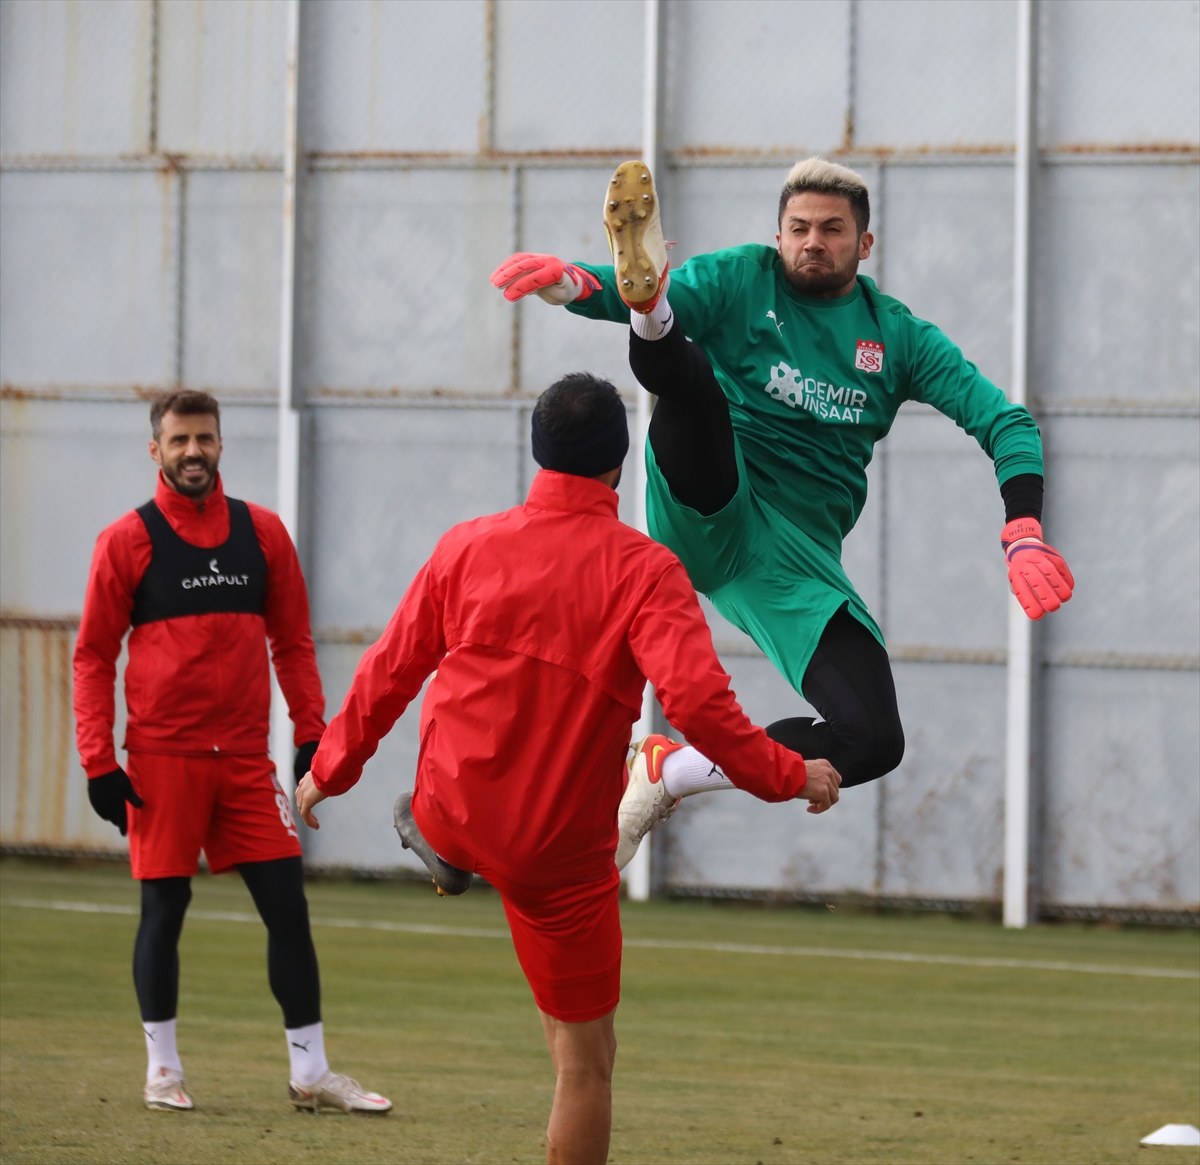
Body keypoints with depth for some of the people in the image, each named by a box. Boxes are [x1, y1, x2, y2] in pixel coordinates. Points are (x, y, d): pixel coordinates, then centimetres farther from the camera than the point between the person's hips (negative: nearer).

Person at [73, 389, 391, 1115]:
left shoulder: (262, 532, 8)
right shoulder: (128, 541, -1)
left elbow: (292, 642, 13)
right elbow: (94, 656, 1)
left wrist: (312, 734, 4)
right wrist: (99, 762, -6)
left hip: (247, 757, 3)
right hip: (162, 757, -3)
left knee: (288, 906, 1)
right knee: (164, 908, 1)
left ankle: (311, 1073, 8)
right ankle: (163, 1069, 14)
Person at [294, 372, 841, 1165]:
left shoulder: (467, 547, -3)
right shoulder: (644, 571, -14)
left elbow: (389, 673, 5)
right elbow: (696, 699, -24)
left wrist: (330, 771, 20)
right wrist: (789, 776, -11)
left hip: (455, 814, 3)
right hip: (562, 853, -2)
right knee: (586, 1060, 9)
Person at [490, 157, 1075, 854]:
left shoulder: (898, 336, 15)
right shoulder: (746, 280, 9)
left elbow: (1004, 419, 8)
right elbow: (610, 297, -5)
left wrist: (1024, 536, -11)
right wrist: (572, 282, -31)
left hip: (797, 560, 3)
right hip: (711, 513, -3)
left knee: (876, 742, -13)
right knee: (690, 374, -30)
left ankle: (670, 776, 3)